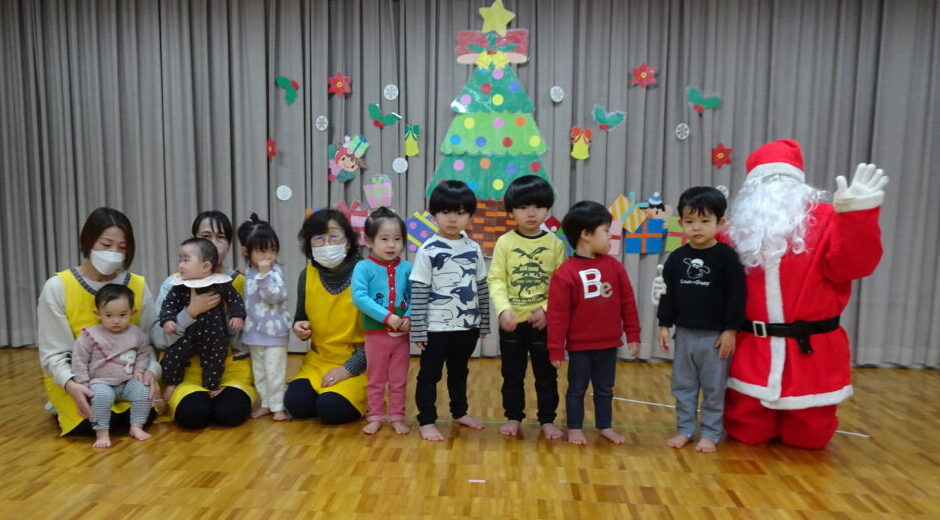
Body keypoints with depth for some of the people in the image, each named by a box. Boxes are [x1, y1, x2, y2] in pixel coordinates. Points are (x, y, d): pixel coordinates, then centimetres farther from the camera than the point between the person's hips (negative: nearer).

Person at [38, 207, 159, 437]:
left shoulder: (138, 286, -5)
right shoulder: (57, 287, -11)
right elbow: (54, 353, -10)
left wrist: (151, 370, -26)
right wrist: (71, 384, -29)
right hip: (74, 379, -2)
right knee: (91, 423, -24)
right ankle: (63, 407, 12)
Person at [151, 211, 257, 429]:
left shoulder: (241, 283, 2)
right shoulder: (174, 284, 2)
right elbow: (158, 338, -8)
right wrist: (191, 312, -23)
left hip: (232, 366, 0)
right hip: (187, 368, 1)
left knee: (230, 411, -29)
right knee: (192, 413, -28)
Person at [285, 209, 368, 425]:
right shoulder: (307, 275, -2)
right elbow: (301, 319, 15)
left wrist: (347, 369, -16)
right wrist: (299, 329, -9)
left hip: (358, 364, -4)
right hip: (319, 360, 4)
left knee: (331, 409, -24)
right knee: (295, 403, -18)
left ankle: (363, 400, 8)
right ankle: (328, 392, 14)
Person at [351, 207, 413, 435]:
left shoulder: (406, 268, -1)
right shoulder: (364, 267, -11)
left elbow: (415, 297, 1)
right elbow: (359, 297, -21)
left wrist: (409, 317, -17)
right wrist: (387, 316, -26)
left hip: (401, 335, 3)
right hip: (376, 334, -2)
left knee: (399, 381, 15)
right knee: (376, 380, 15)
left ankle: (397, 417, 30)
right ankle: (375, 417, 31)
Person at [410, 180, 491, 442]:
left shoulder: (473, 249, 2)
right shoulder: (428, 250, -11)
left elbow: (482, 288, 9)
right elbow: (418, 293, -10)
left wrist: (484, 323, 10)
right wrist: (418, 329, -11)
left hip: (467, 326, 5)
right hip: (437, 328, -4)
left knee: (459, 372, 21)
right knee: (429, 375, 7)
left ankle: (460, 412, 38)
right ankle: (426, 421, 21)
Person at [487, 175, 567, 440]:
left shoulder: (555, 244, -1)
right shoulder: (504, 242, -3)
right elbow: (496, 279, -7)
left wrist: (546, 309, -14)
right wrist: (504, 309, -21)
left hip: (544, 322, 0)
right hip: (512, 321, 0)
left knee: (546, 375, 11)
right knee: (512, 374, 14)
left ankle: (547, 420, 27)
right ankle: (513, 417, 30)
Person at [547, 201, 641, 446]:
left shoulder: (614, 266, -3)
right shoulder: (565, 273, -17)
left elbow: (628, 302, 4)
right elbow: (557, 314, -14)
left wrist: (632, 335, 5)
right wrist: (556, 349, -12)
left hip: (609, 344, 4)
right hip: (579, 346, -4)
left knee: (605, 389, 19)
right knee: (577, 389, 13)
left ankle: (605, 426, 37)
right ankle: (575, 428, 30)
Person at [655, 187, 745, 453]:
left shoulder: (727, 256, -10)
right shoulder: (677, 258, 1)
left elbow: (736, 296, -9)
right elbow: (668, 293, 6)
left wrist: (730, 330, -11)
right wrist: (664, 325, 3)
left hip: (715, 335, -4)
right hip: (684, 333, 4)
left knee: (713, 388, 8)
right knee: (682, 386, 12)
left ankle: (710, 433, 23)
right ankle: (684, 429, 26)